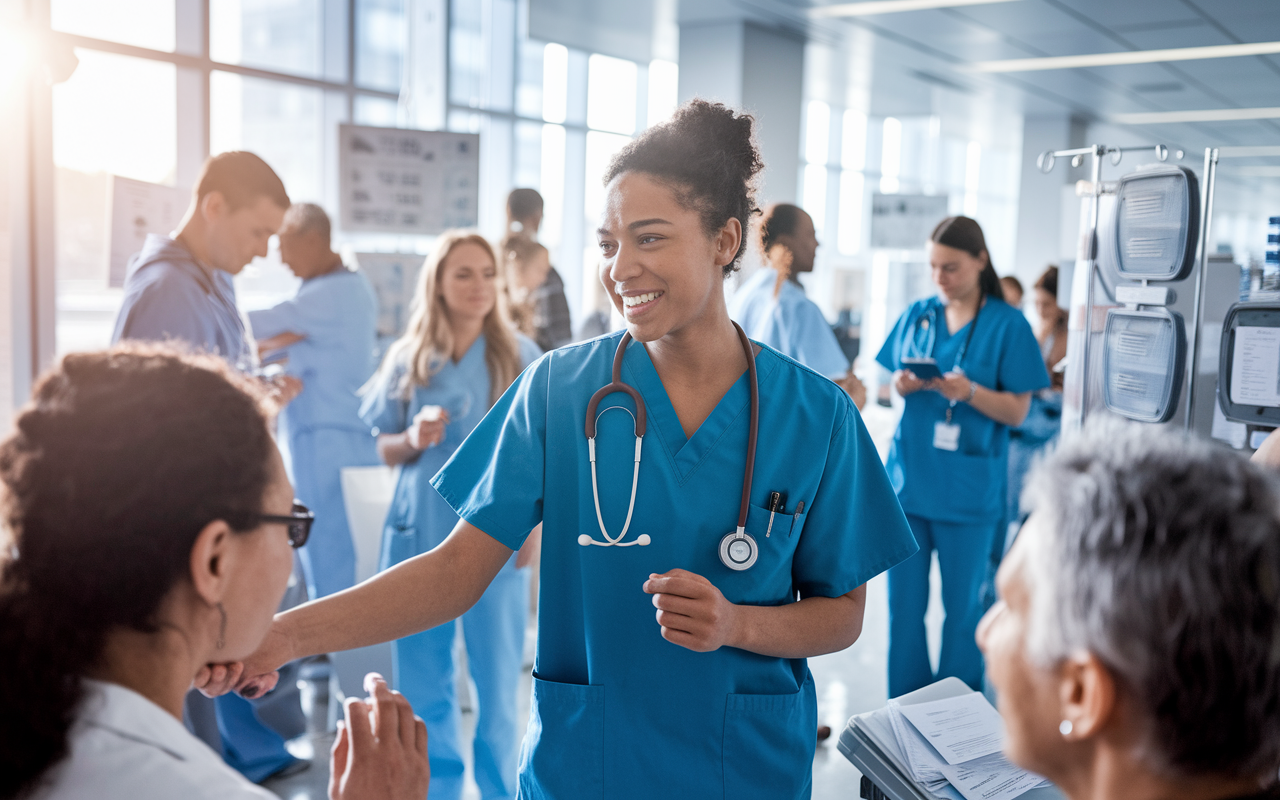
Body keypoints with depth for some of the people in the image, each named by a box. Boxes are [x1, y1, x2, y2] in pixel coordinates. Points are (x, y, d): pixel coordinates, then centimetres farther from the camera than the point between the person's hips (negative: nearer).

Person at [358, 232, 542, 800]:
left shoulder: (520, 357, 0)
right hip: (418, 533, 2)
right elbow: (385, 449, 11)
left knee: (496, 673, 2)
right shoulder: (407, 358, 5)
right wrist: (413, 440, -10)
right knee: (420, 674, 9)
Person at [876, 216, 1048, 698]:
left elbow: (1017, 411, -4)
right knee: (904, 603, 7)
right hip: (909, 477, 3)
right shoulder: (916, 315, 9)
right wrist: (901, 385, -10)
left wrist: (969, 391, -22)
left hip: (968, 489, -3)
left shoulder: (1008, 324, -2)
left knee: (962, 607, 6)